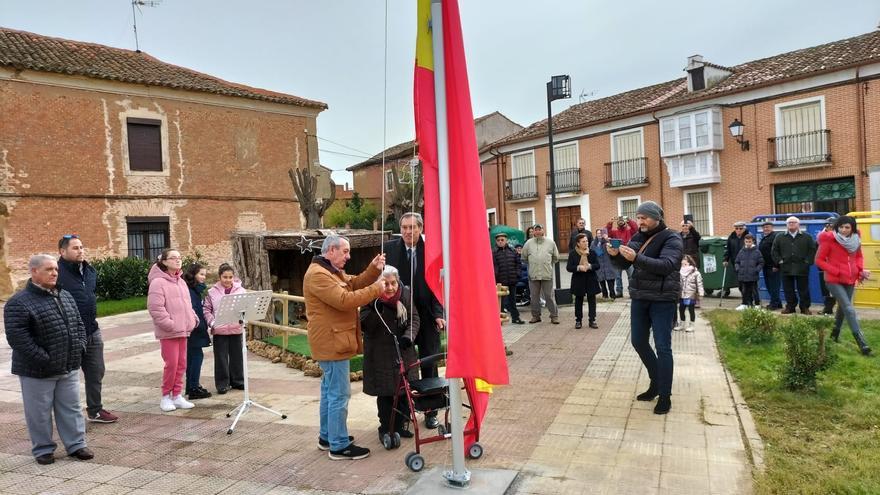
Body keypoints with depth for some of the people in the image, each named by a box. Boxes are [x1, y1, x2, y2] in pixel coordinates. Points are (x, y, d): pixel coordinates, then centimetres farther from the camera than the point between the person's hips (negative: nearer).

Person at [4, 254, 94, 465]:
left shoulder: (66, 296, 9)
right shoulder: (19, 303, -13)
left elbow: (79, 325, 16)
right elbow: (17, 338, -19)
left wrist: (80, 348, 2)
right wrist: (44, 360, -21)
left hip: (69, 368, 6)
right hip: (38, 371, -6)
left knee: (71, 408, 13)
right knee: (40, 412, 8)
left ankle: (76, 445, 23)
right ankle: (43, 449, 23)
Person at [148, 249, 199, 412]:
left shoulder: (181, 282, 14)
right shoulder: (158, 282, -11)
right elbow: (155, 308, -18)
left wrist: (193, 319, 8)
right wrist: (169, 324, -19)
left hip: (182, 330, 8)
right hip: (168, 332, -8)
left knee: (181, 364, 10)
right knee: (171, 364, -4)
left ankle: (177, 395, 21)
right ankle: (166, 396, 12)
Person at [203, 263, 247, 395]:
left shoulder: (241, 290, 1)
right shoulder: (212, 292, -1)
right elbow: (207, 309, 2)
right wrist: (211, 322, -10)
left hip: (236, 328, 1)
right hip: (219, 330, -1)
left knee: (237, 356, 11)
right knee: (221, 357, 5)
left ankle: (238, 381, 25)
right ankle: (222, 383, 16)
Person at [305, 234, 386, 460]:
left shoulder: (334, 271, 17)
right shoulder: (318, 274, -19)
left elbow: (355, 284, 10)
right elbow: (345, 300, -26)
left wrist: (374, 269, -5)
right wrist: (376, 289, -20)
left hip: (333, 342, 11)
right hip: (332, 343, -11)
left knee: (329, 391, 19)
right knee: (339, 394, -6)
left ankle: (327, 436, 30)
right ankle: (340, 446, 2)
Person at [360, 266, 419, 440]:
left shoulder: (406, 294, -2)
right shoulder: (371, 299, -11)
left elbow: (414, 318, 1)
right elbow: (365, 326, -14)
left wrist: (408, 336, -16)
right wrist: (376, 310, -30)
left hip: (404, 352, 3)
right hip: (381, 355, -3)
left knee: (404, 391, 9)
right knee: (385, 394, 2)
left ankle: (401, 425, 26)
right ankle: (386, 428, 18)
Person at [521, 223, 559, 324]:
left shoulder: (551, 243, 5)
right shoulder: (528, 243, 4)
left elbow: (556, 257, 15)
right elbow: (524, 258, 12)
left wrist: (548, 264, 11)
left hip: (547, 274, -1)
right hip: (533, 275, 1)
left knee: (549, 296, 2)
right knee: (534, 297, 9)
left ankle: (554, 315, 10)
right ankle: (535, 316, 19)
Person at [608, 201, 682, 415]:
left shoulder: (671, 238, -11)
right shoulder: (638, 237, 8)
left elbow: (667, 265, -26)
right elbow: (624, 264, 9)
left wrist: (637, 257, -37)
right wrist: (615, 255, -14)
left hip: (662, 299, -7)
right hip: (639, 297, 7)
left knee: (663, 347, -3)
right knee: (639, 342, 13)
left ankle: (665, 396, 7)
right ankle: (656, 382, 33)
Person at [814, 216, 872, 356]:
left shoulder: (855, 240, 3)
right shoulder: (829, 240, -13)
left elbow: (859, 256, 18)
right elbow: (819, 261, -9)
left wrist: (860, 269, -1)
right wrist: (836, 271, -16)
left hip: (850, 280, 6)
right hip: (834, 280, -6)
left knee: (843, 307, 18)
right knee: (849, 309, -13)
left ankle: (835, 333, 39)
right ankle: (862, 343, -15)